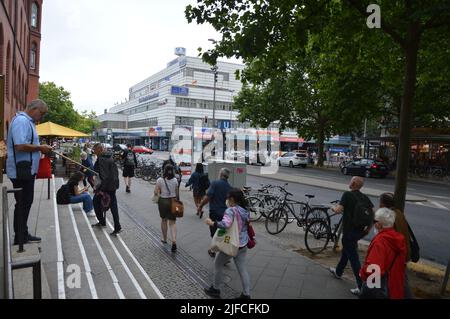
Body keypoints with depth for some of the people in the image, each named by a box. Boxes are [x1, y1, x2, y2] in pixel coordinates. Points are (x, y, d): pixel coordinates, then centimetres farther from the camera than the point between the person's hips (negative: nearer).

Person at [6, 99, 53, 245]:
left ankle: (23, 235, 28)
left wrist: (40, 150, 9)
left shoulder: (27, 121, 17)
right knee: (22, 204, -1)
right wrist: (40, 148, -17)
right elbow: (19, 146, -28)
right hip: (21, 171, -10)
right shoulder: (22, 121, -16)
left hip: (27, 170, 10)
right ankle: (20, 238, 9)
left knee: (26, 203, 17)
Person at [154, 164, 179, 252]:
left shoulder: (160, 180, -10)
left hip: (163, 201, -1)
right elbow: (177, 193, 7)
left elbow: (156, 192, -12)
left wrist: (159, 194, 9)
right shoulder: (175, 180, -1)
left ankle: (164, 239, 32)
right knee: (173, 222, 5)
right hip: (173, 201, 1)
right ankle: (174, 239, -14)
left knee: (164, 220, 19)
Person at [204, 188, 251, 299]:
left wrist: (212, 223, -29)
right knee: (243, 269, 13)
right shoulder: (245, 210, 3)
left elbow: (226, 224, -37)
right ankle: (246, 294, 18)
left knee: (218, 264, 15)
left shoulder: (231, 210, -22)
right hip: (243, 245, 7)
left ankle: (216, 289, 27)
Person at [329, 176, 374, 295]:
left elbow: (338, 210, -22)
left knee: (353, 257, -3)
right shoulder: (365, 198, 4)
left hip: (349, 231, -8)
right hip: (359, 231, 8)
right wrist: (368, 228, 10)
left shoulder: (347, 194, -15)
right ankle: (338, 272, 44)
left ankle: (361, 286, -2)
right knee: (346, 250, 26)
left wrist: (334, 208, 0)